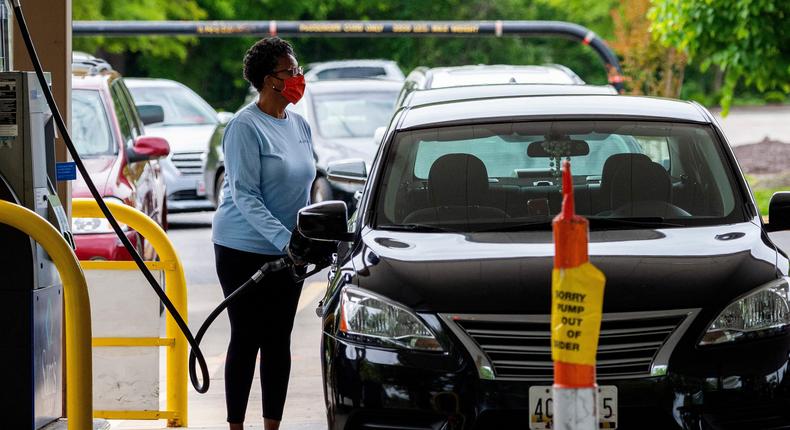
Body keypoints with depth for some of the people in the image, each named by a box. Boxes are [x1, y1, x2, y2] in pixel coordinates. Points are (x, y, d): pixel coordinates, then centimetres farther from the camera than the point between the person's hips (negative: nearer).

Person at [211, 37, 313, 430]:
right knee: (247, 339, -3)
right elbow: (245, 196, -19)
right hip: (245, 249, -7)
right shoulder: (246, 127, -14)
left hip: (286, 252, 7)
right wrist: (284, 238, -27)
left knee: (279, 340, 8)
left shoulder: (299, 125, 9)